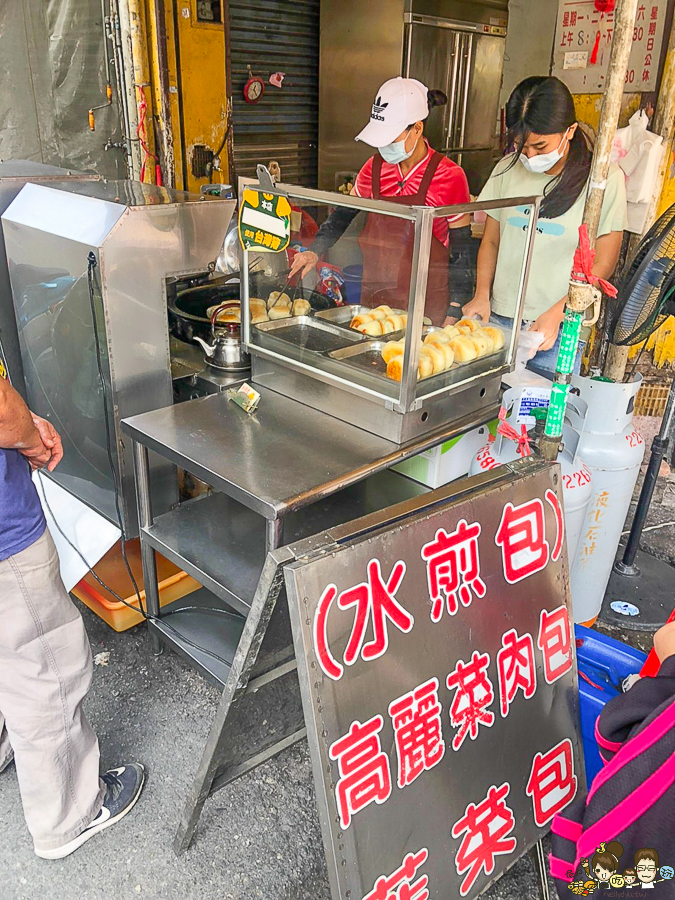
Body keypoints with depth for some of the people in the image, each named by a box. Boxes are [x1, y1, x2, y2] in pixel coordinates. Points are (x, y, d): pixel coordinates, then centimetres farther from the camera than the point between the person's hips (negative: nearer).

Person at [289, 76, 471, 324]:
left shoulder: (448, 176, -9)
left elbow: (462, 248, -3)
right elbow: (343, 215, 17)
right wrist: (315, 252, 1)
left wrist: (455, 313, -7)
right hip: (373, 299, 4)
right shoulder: (374, 168, 3)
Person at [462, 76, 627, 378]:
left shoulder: (605, 178, -4)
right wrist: (482, 296, -2)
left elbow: (603, 263, -3)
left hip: (558, 330, -3)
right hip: (498, 319, 3)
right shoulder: (508, 169, 6)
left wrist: (557, 313, -13)